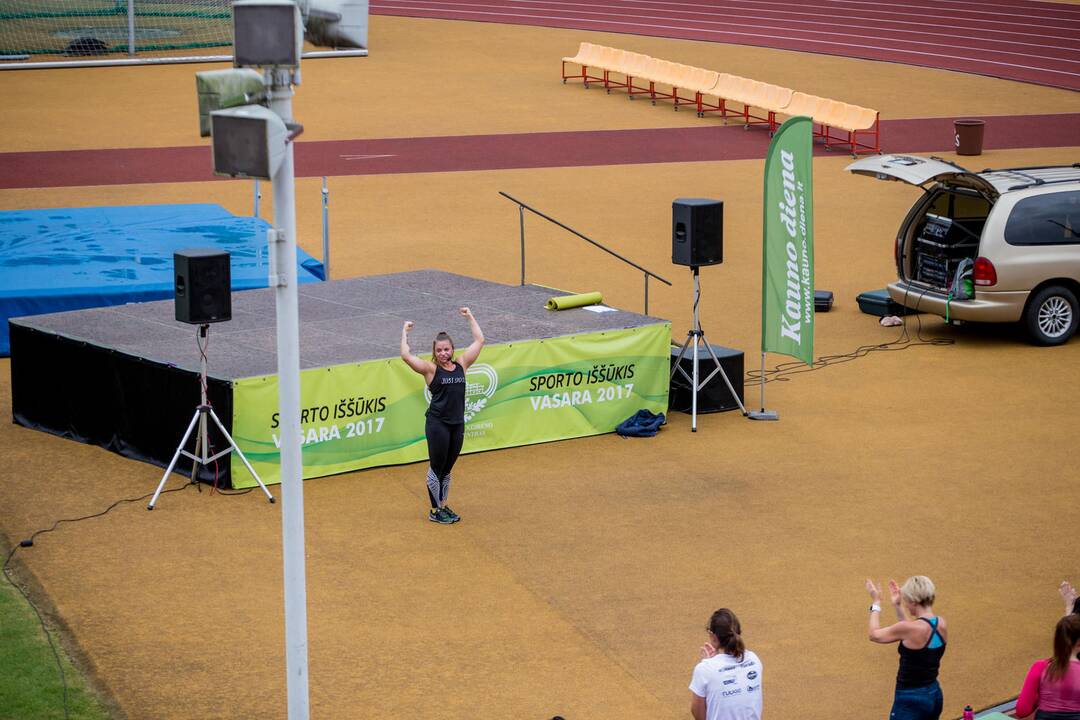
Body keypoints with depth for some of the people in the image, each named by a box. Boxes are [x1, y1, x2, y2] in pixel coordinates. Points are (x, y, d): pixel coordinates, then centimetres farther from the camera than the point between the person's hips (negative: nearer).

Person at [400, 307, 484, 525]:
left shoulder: (461, 364, 7)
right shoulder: (431, 369, -5)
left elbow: (479, 341, 12)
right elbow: (406, 356, -16)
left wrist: (470, 317, 16)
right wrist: (405, 333, -6)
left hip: (457, 424, 4)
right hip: (437, 424, -4)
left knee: (447, 469, 15)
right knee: (436, 467, 3)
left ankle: (443, 506, 26)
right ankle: (435, 511, 12)